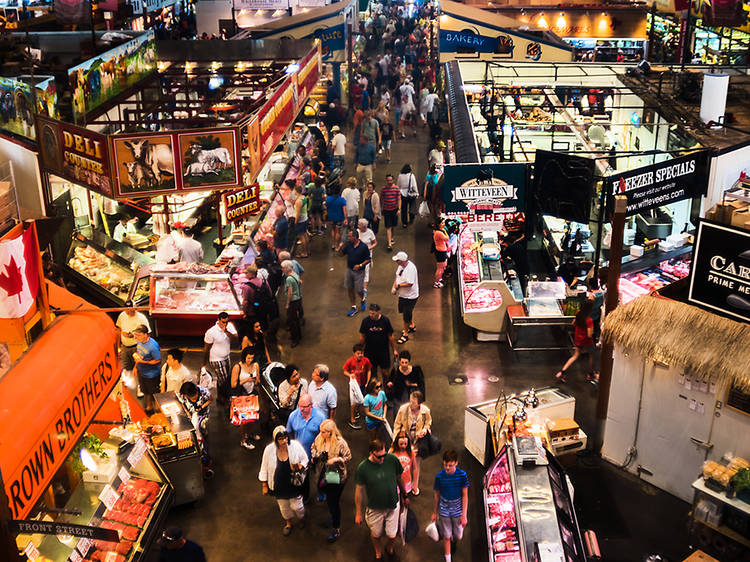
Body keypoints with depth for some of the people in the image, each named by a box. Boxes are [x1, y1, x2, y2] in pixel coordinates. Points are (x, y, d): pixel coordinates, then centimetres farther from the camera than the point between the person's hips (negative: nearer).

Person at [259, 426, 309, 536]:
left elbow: (305, 459, -4)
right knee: (283, 506, 22)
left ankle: (301, 518, 48)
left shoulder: (295, 446, -21)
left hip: (294, 484, -1)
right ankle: (288, 523, 52)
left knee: (296, 505, 12)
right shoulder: (269, 450, -21)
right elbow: (264, 469, -6)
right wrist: (264, 485, -1)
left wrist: (300, 466, -25)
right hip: (278, 486, 1)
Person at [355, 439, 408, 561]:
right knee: (376, 535, 16)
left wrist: (404, 496, 14)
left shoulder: (392, 460, -17)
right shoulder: (363, 467, -20)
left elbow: (399, 478, 2)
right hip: (375, 508, -1)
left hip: (393, 505, 1)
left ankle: (389, 547, 46)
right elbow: (359, 490, -9)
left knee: (392, 535, 9)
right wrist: (358, 513, -3)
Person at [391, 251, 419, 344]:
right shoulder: (401, 265, -2)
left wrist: (398, 285, -20)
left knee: (406, 315, 1)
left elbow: (409, 283, -34)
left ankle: (405, 335, 14)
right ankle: (412, 326, 48)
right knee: (409, 312, 27)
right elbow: (397, 275, 13)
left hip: (410, 296, -9)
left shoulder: (411, 268, -30)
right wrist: (394, 286, -1)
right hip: (402, 295, 9)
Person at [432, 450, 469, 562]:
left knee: (458, 537, 15)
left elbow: (465, 496, -8)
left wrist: (464, 515, -9)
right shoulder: (439, 476, -14)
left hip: (458, 511, 0)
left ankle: (453, 537, 50)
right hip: (444, 511, 0)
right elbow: (437, 495, -1)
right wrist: (434, 512, 7)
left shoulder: (462, 475, -16)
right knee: (446, 537, 8)